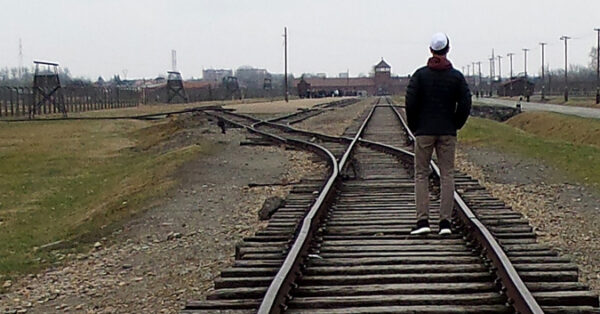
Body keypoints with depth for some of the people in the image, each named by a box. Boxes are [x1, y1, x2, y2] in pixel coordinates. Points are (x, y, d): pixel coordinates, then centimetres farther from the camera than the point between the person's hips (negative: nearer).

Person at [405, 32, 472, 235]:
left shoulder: (420, 75, -3)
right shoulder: (457, 76, 1)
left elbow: (411, 103, -8)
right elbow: (465, 104, -2)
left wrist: (414, 127, 5)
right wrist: (455, 125, 10)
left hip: (424, 132, -1)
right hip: (448, 133, 1)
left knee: (421, 174, 4)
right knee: (447, 175, 5)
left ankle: (423, 220, -4)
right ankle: (445, 221, 1)